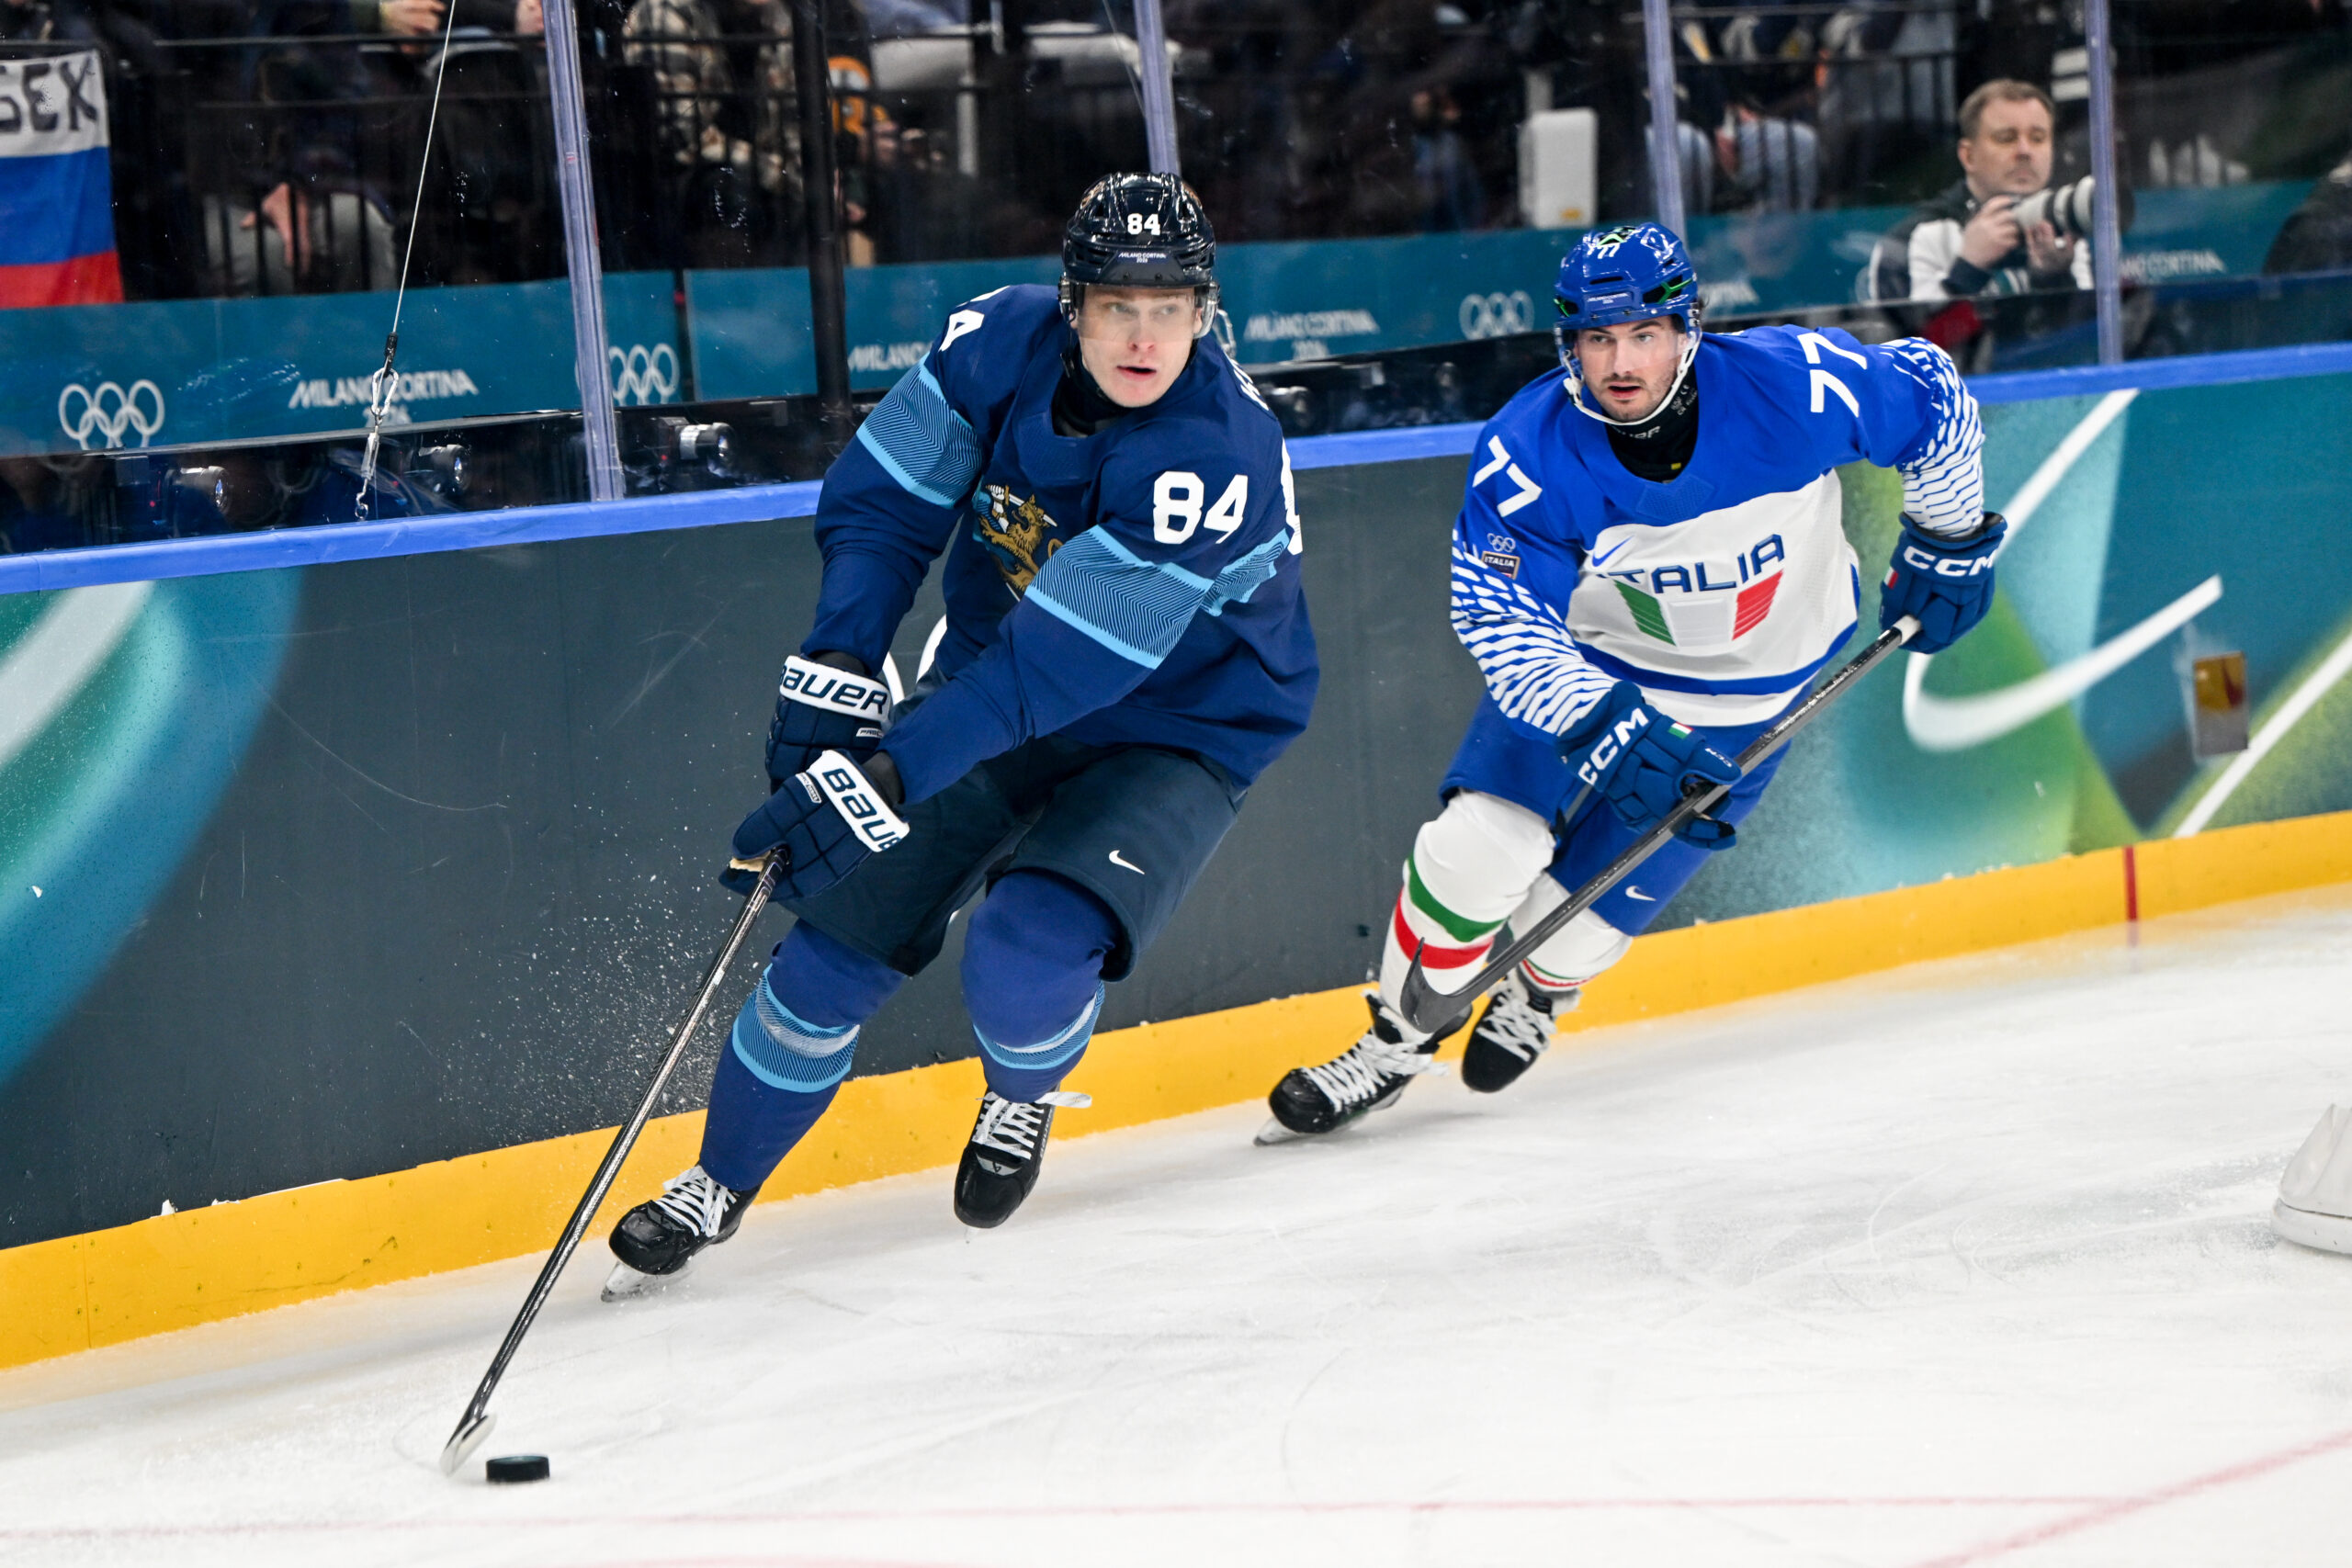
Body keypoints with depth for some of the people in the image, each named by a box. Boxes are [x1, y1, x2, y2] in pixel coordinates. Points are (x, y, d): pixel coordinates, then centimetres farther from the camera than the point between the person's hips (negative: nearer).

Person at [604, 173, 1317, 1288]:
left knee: (1023, 964, -25)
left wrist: (889, 776, -40)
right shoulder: (1001, 341, -17)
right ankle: (719, 1183, 22)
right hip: (991, 684, 5)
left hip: (1174, 727, -5)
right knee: (845, 928, -1)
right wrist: (833, 676, -16)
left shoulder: (1217, 456, -33)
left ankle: (1025, 1097, 12)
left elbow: (1058, 666, -36)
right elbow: (882, 498, -4)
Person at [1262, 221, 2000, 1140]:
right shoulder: (1527, 453, -27)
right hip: (1581, 660, 0)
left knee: (1588, 903, -4)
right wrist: (1606, 729, -39)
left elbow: (1933, 395, -11)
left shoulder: (1791, 386, -29)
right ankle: (1396, 1044, 9)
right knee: (1474, 846, -16)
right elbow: (1502, 622, -27)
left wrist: (1949, 541, 1)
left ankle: (1537, 993, 34)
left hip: (1748, 699, 0)